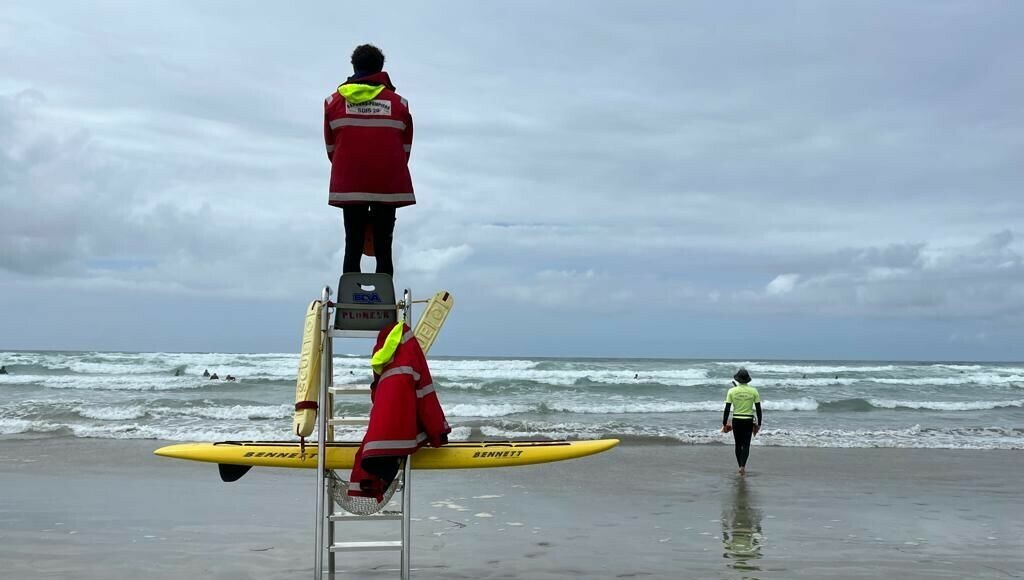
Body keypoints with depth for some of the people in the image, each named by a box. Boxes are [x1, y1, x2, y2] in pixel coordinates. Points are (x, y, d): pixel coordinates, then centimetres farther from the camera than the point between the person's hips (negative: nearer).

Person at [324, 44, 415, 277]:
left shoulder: (333, 102, 6)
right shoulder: (399, 103, 4)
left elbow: (331, 149, 9)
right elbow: (405, 150, 6)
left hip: (349, 187, 1)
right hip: (389, 187, -1)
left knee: (352, 248, 5)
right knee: (383, 250, 2)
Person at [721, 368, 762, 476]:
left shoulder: (732, 391, -5)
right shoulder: (754, 391, -3)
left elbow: (727, 409, -5)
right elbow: (758, 409, -1)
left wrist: (724, 423, 3)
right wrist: (759, 423, 7)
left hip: (736, 420, 0)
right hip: (749, 421, 0)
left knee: (738, 445, 14)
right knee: (746, 445, 2)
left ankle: (741, 466, 20)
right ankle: (743, 466, -16)